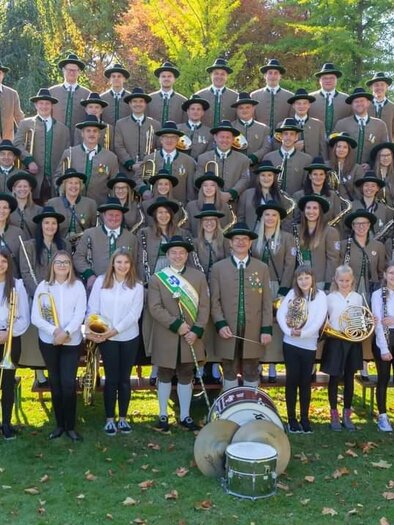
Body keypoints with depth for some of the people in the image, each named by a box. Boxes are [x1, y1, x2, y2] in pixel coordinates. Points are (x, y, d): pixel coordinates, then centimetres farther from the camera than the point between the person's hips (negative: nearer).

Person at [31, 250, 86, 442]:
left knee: (69, 384, -5)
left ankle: (70, 426, 7)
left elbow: (80, 315, -9)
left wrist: (66, 332, -22)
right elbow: (35, 317, -6)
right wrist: (54, 330, -19)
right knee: (55, 383, 9)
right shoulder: (43, 286, 0)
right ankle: (59, 424, 20)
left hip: (72, 342, -1)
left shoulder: (77, 285, -1)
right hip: (48, 341, 1)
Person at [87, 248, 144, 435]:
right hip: (106, 338, -1)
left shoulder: (137, 286, -2)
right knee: (111, 379, 3)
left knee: (124, 378, 9)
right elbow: (92, 308, -1)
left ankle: (123, 418, 19)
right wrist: (92, 330, -15)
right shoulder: (100, 281, 0)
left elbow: (134, 314, -9)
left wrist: (115, 330, -18)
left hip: (129, 337, 1)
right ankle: (109, 419, 15)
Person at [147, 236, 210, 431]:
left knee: (186, 376, 10)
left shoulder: (199, 276, 5)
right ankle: (163, 415, 21)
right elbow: (155, 307, -9)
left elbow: (204, 306, 0)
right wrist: (177, 325, -16)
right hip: (165, 338, -1)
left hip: (191, 338, 2)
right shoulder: (156, 278, -1)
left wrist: (197, 331, -11)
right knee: (165, 376, 9)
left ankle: (185, 416, 20)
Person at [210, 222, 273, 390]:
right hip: (228, 331, -1)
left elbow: (267, 302, 4)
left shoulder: (262, 268, 7)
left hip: (253, 332, 1)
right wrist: (220, 324, -11)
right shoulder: (218, 268, 4)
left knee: (251, 373, 9)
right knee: (229, 373, 8)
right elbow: (215, 300, 1)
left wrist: (266, 329, -3)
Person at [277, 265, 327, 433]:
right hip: (290, 344, 1)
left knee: (305, 382, 7)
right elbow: (280, 314, -5)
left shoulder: (320, 296, -3)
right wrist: (289, 331, -17)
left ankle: (304, 418, 18)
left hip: (309, 346, -1)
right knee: (292, 380, 5)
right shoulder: (292, 293, 3)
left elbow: (319, 320, -13)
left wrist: (303, 333, -21)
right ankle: (292, 419, 14)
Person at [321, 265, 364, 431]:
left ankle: (347, 415, 18)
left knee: (349, 378, 8)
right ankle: (334, 415, 12)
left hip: (353, 341, 2)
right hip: (335, 341, -2)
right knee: (335, 378, 2)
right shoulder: (330, 297, 0)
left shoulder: (358, 298, 6)